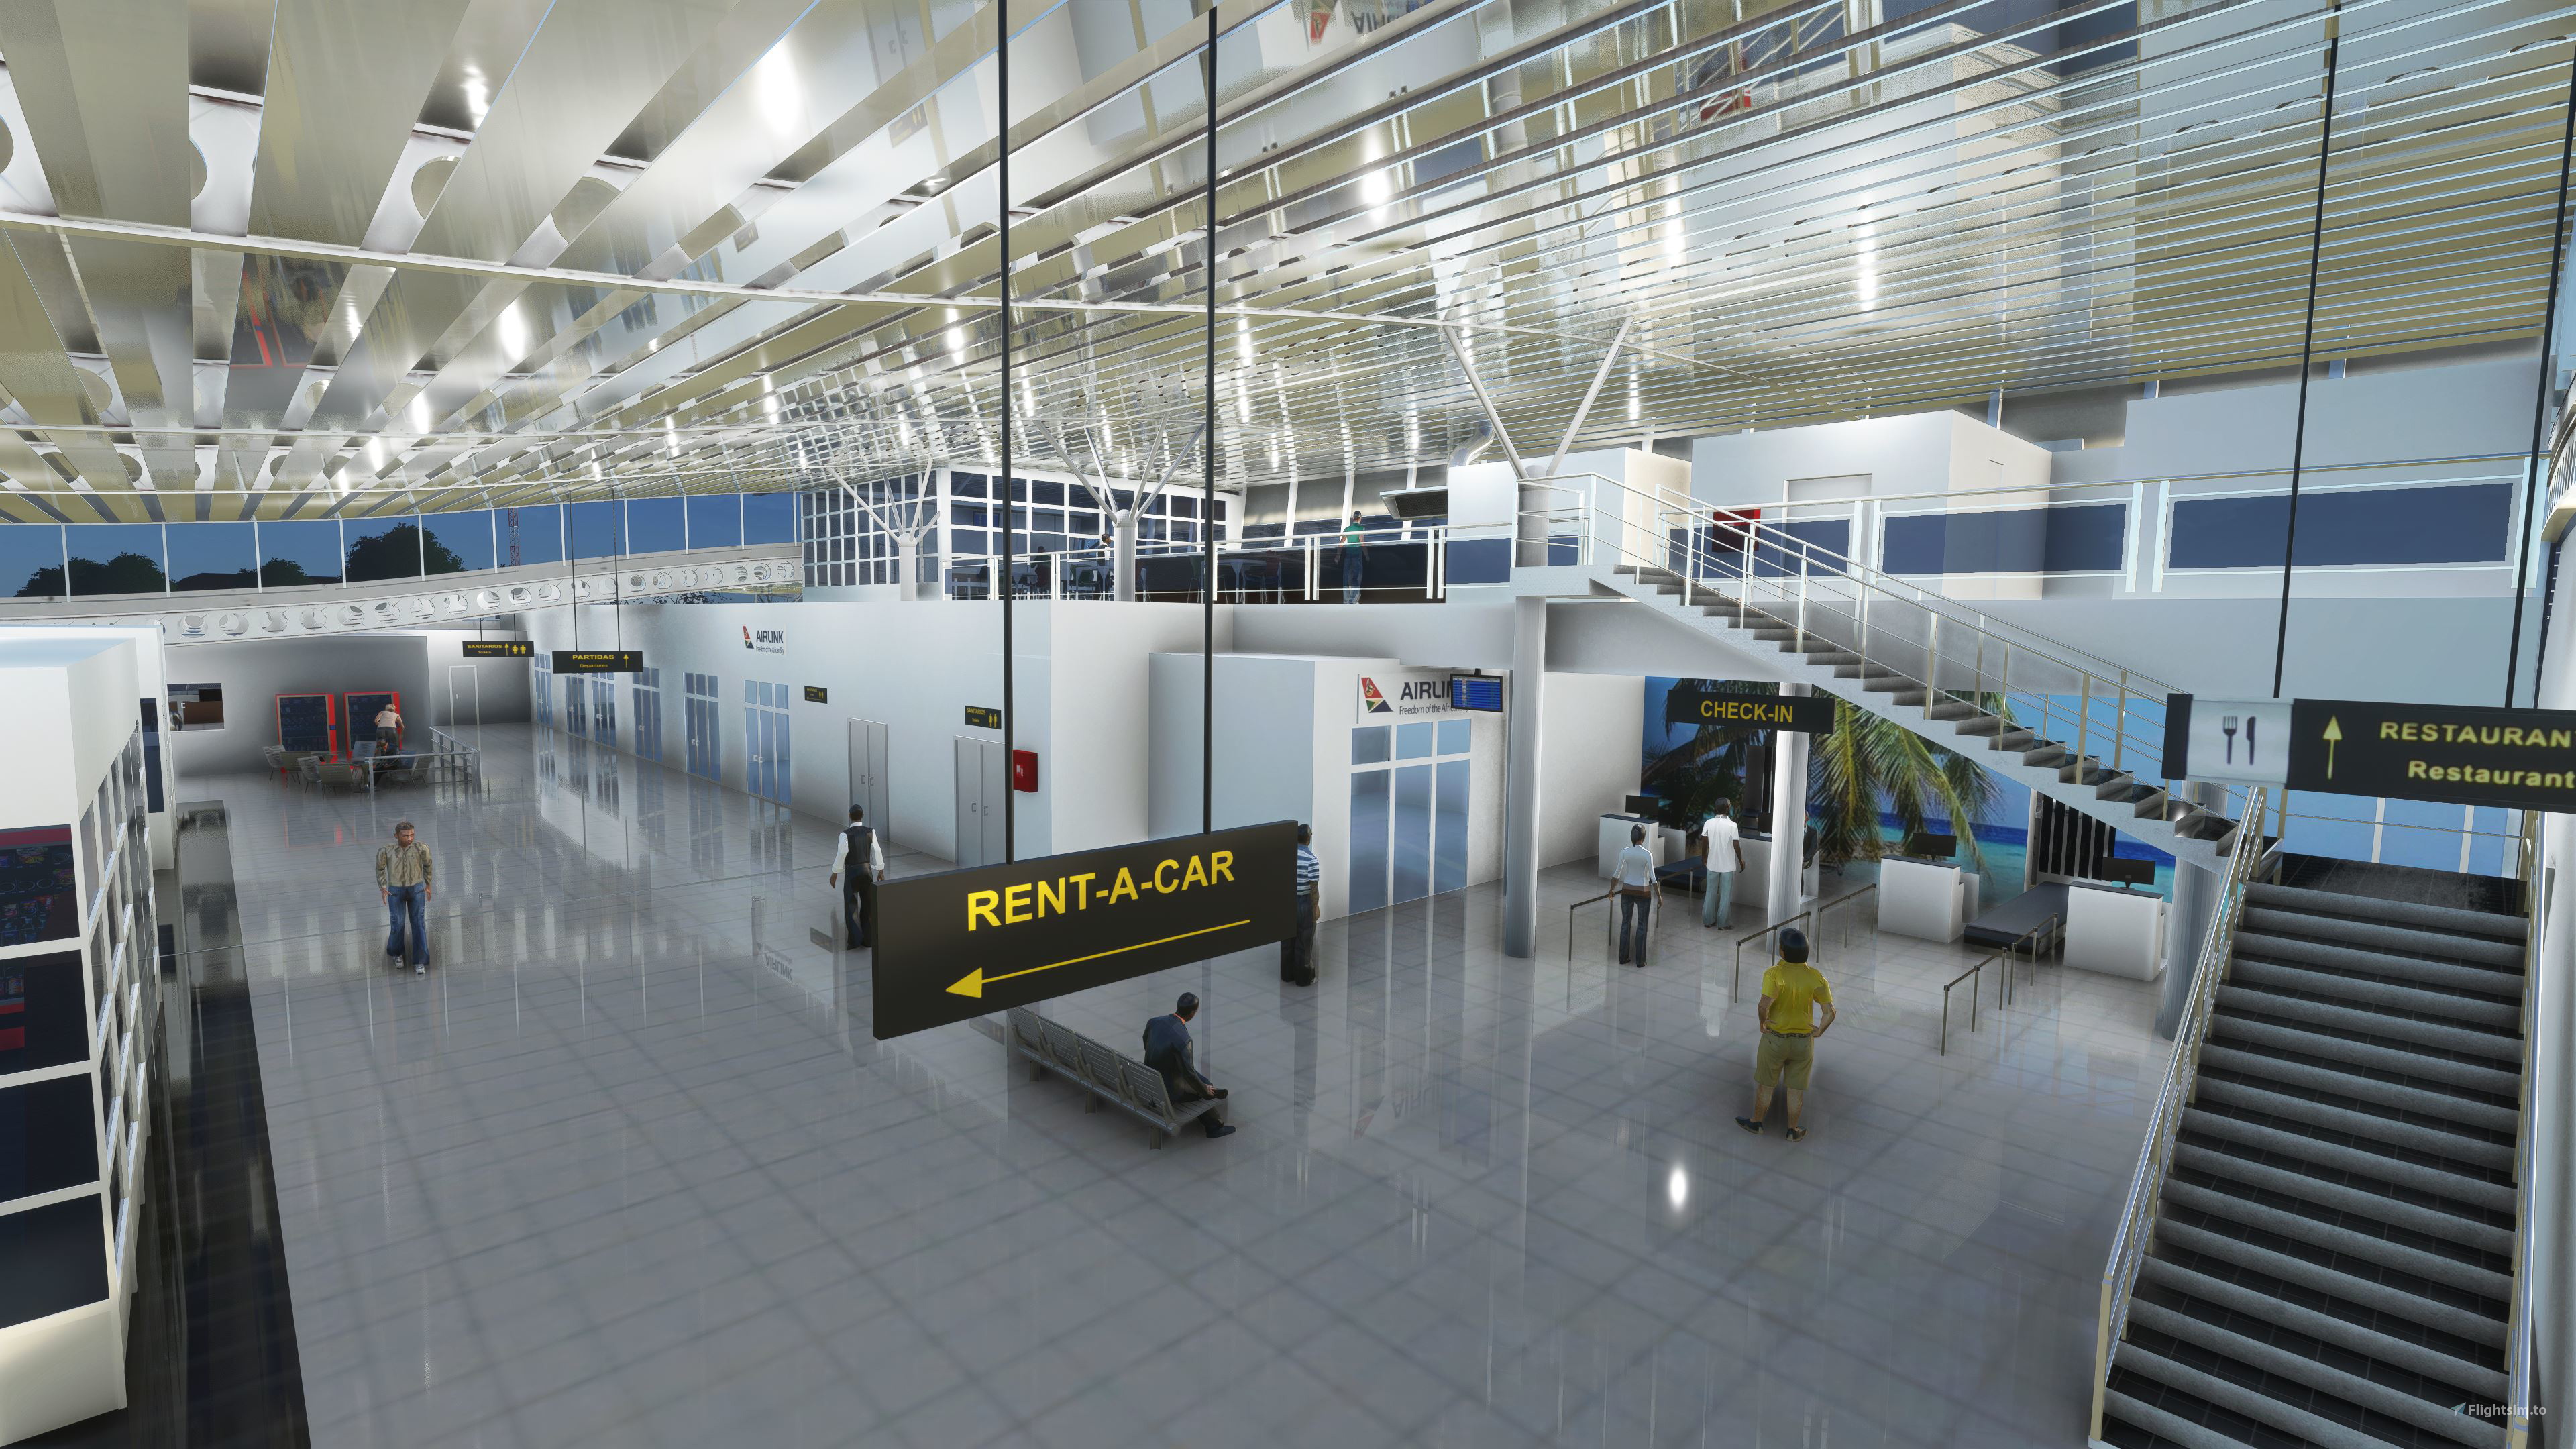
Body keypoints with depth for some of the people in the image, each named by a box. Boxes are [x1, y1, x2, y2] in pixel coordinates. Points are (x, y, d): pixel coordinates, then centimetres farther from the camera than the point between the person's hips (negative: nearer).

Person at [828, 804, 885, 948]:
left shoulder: (845, 835, -13)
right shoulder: (871, 832, -3)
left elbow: (841, 854, -10)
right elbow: (877, 851, 0)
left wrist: (835, 874, 2)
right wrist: (880, 871, 9)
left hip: (852, 872, -3)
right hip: (867, 870, 3)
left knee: (851, 905, 6)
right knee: (868, 904, 13)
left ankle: (856, 938, 1)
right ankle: (868, 939, 17)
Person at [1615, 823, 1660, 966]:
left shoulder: (1624, 852, -7)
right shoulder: (1647, 854, -15)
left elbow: (1618, 873, -1)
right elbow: (1652, 877, -14)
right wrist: (1659, 896, -5)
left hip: (1627, 891, 3)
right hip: (1643, 892, -3)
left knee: (1626, 923, 12)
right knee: (1641, 926, 7)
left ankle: (1623, 958, 17)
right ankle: (1640, 961, 11)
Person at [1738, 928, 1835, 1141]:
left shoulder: (1774, 973, -23)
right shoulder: (1816, 977, -12)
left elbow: (1764, 1005, -35)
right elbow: (1830, 1012, -13)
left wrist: (1762, 1022, -16)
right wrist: (1820, 1031, 3)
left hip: (1775, 1038, -2)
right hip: (1804, 1042, 3)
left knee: (1766, 1084, 16)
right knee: (1796, 1088, 18)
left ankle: (1756, 1123, 33)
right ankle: (1793, 1131, 30)